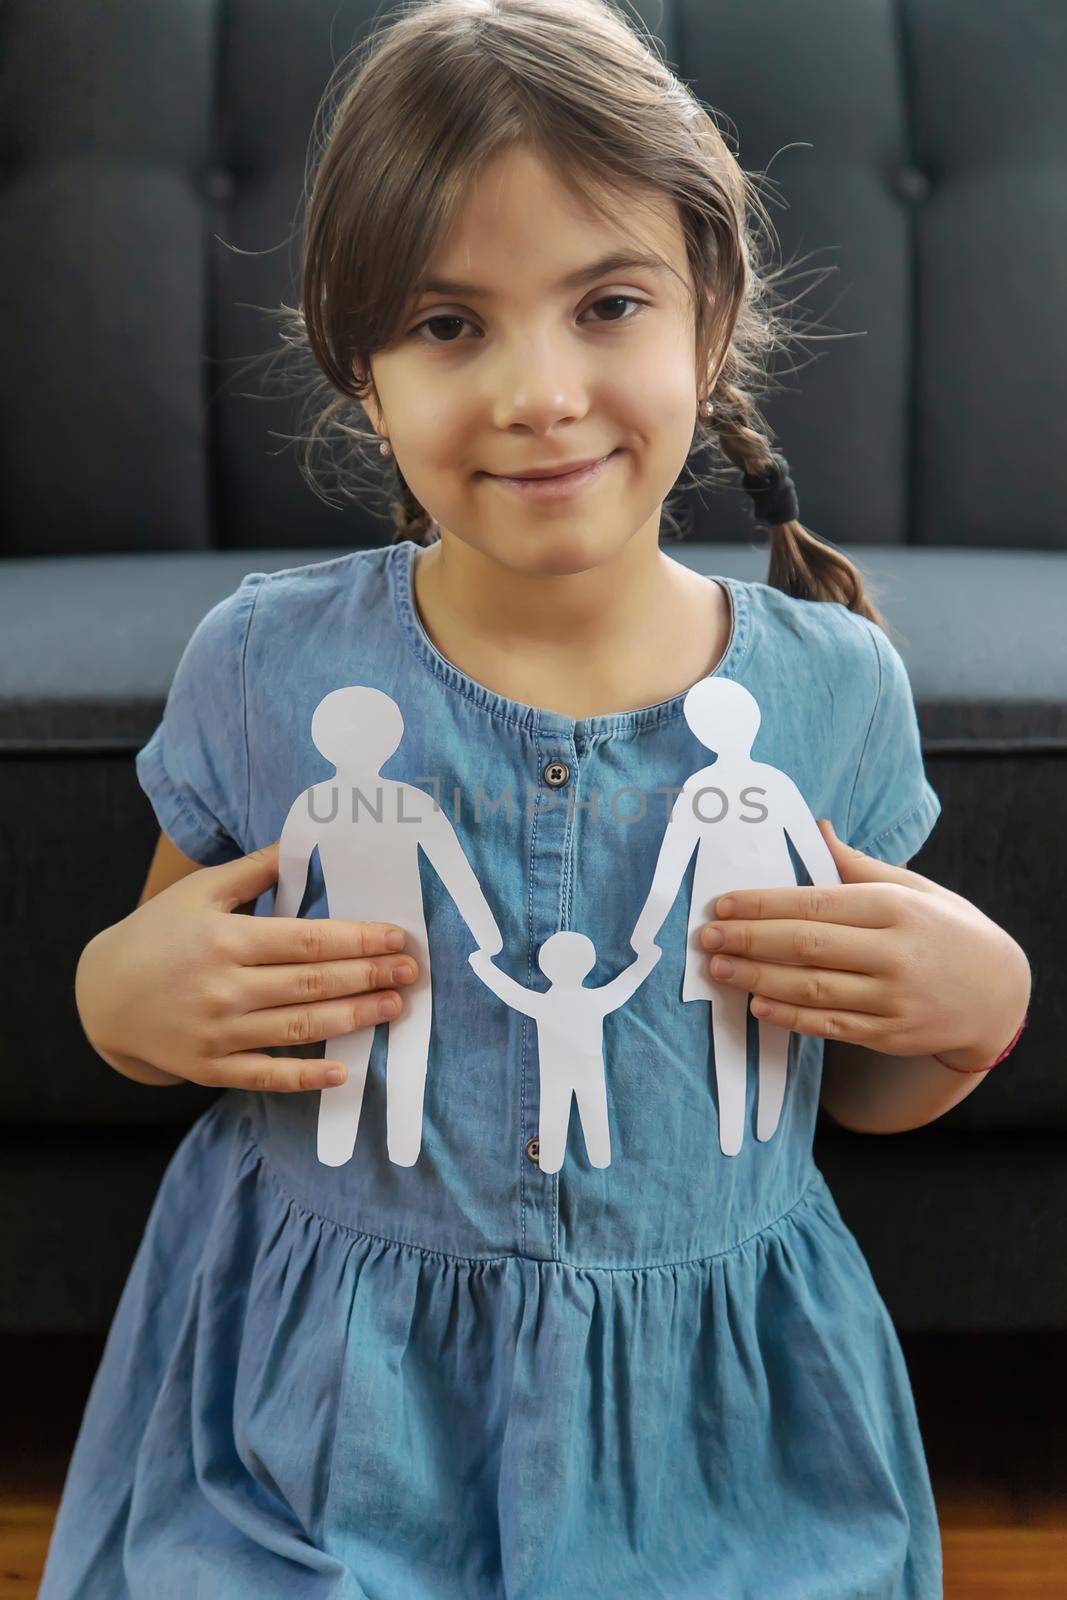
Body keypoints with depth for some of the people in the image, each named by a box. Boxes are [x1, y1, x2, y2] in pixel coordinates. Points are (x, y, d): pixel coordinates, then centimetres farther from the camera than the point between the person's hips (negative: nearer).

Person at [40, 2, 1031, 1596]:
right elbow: (155, 1012, 4)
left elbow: (859, 1093, 5)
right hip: (319, 1412, 0)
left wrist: (974, 1005, -15)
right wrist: (119, 992, -18)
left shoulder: (835, 688, -10)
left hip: (701, 1431, 1)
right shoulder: (263, 667, -13)